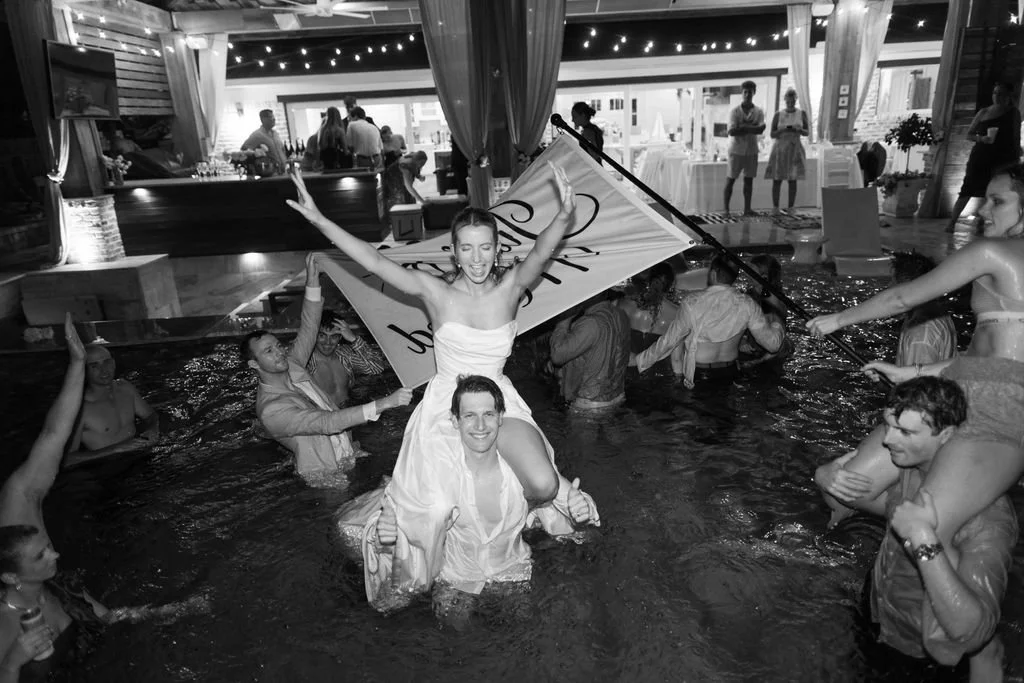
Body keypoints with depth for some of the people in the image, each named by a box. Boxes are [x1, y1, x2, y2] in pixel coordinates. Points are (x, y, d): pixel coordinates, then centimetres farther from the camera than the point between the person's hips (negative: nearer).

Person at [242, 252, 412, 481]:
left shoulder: (291, 367, 5)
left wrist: (312, 281, -13)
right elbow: (327, 423, -29)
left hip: (350, 456, 8)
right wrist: (383, 404, -37)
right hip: (327, 477, -8)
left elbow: (308, 328, 1)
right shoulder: (270, 409, -19)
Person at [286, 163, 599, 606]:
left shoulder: (511, 286, -6)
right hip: (445, 405, -1)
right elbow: (375, 261, -16)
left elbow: (541, 252, -26)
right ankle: (410, 575, 37)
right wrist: (318, 220, -25)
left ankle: (533, 505, 21)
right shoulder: (436, 292, -8)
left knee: (545, 485, -20)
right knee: (432, 507, 1)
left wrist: (565, 217, -48)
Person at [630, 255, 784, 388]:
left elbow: (668, 342, -12)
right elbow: (772, 343, -5)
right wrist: (776, 325, 18)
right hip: (730, 374, 4)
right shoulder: (747, 304, -10)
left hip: (697, 376, -3)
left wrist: (637, 361, 0)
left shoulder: (691, 303, -19)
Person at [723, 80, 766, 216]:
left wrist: (744, 127, -19)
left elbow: (760, 129, -10)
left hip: (752, 150, 3)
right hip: (736, 149, -3)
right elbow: (731, 131, -15)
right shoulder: (734, 111, -2)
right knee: (730, 179, 1)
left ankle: (747, 209, 10)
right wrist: (752, 128, -15)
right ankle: (726, 208, 7)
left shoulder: (759, 111, 5)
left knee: (749, 180, 5)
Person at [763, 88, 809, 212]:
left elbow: (807, 132, 3)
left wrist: (799, 129, -19)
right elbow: (772, 135, -1)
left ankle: (790, 209, 6)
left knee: (792, 179, -1)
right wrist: (783, 129, -20)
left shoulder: (802, 113, 3)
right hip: (780, 149, -1)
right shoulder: (778, 115, 1)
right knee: (777, 179, -4)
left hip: (794, 149, 1)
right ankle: (775, 208, 5)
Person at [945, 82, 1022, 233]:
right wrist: (981, 138, -11)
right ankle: (952, 222, -2)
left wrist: (1017, 159, 2)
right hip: (981, 157, 0)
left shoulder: (1013, 113, 4)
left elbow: (1016, 138, 6)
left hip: (1003, 159, 0)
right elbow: (969, 134, 9)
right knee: (968, 190, -5)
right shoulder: (984, 112, 6)